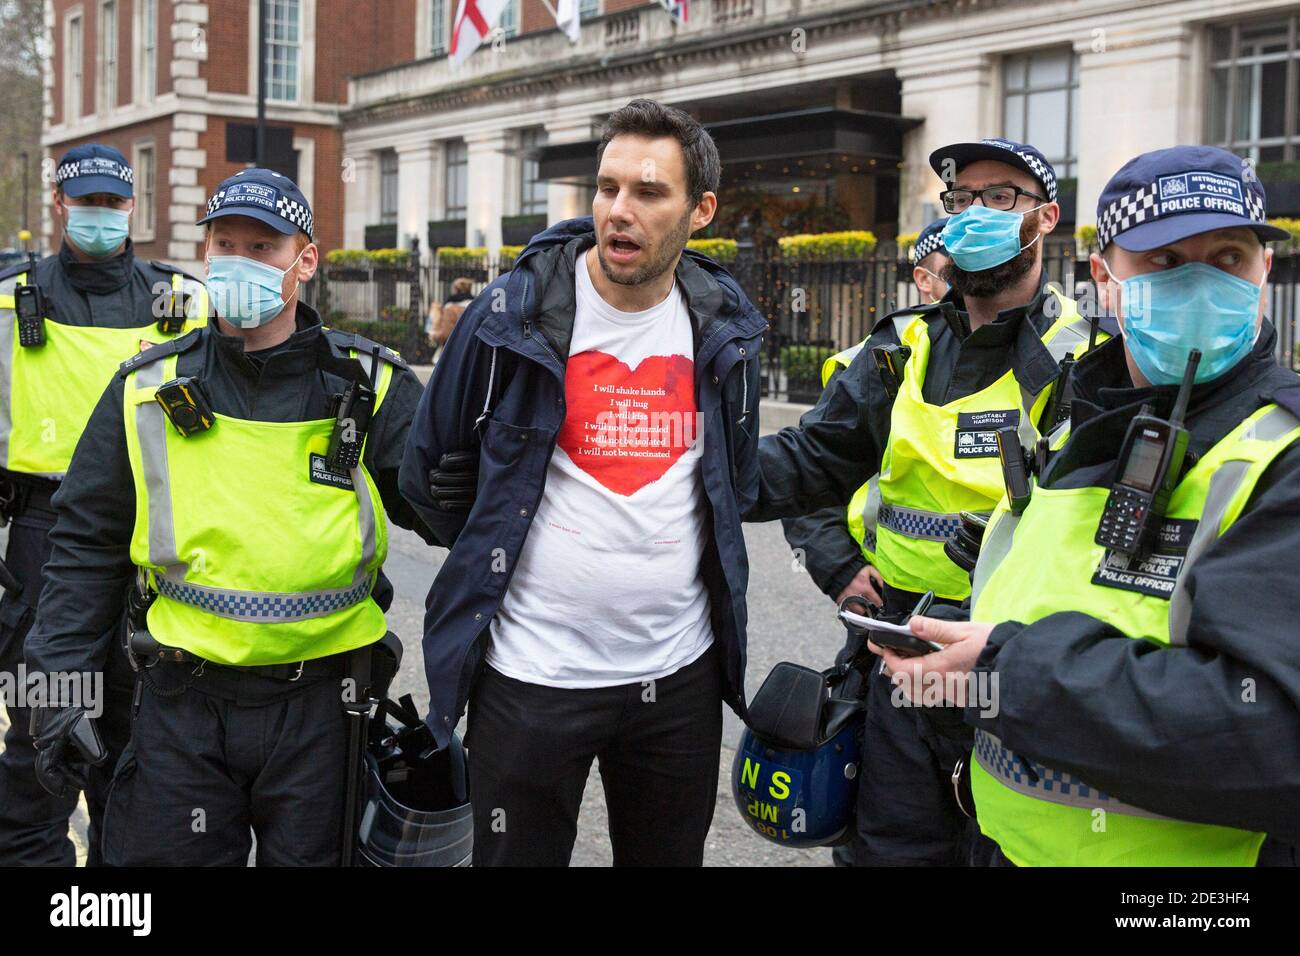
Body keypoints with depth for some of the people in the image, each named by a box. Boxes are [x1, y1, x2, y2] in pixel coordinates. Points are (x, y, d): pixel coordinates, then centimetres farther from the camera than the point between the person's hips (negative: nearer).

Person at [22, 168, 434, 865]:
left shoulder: (371, 388, -1)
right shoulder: (149, 389, 2)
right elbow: (88, 544, 6)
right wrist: (62, 681, 1)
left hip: (321, 707, -1)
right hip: (182, 705, 1)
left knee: (309, 857, 13)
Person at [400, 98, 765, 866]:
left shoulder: (723, 327, 1)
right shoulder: (514, 313, -9)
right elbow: (433, 471, 3)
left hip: (679, 673, 3)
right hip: (530, 676, -3)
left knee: (670, 854, 18)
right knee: (517, 855, 11)